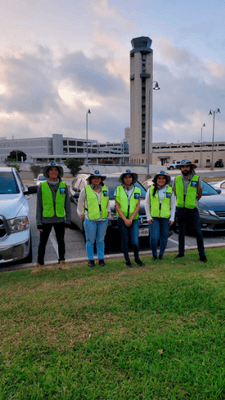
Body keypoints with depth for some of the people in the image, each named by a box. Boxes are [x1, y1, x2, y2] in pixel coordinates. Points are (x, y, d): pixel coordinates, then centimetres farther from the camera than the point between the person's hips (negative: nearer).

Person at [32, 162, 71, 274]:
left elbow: (67, 205, 3)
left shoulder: (63, 186, 0)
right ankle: (39, 264, 19)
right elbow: (39, 206, 0)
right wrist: (39, 223, -4)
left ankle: (62, 262, 25)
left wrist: (68, 221, 0)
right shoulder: (42, 187, -2)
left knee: (61, 242, 11)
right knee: (42, 243, 6)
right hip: (46, 220, -1)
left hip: (59, 220, 1)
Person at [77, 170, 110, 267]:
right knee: (90, 240, 4)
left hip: (103, 219, 3)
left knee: (101, 240, 10)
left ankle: (101, 259, 23)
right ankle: (90, 259, 19)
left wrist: (108, 211, 20)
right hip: (90, 220, -3)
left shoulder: (105, 189, 7)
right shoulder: (86, 190, -3)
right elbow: (80, 203, 7)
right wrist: (81, 214, 10)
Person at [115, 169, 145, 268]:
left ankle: (137, 259, 20)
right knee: (124, 241, 5)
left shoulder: (137, 190, 4)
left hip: (134, 219, 1)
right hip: (122, 219, 0)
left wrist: (130, 219, -10)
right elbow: (117, 207, -3)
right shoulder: (118, 190, 0)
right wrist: (125, 220, -10)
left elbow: (138, 207, 0)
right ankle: (127, 260, 23)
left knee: (135, 242, -5)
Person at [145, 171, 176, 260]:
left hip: (166, 217, 1)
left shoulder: (170, 190, 3)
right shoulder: (151, 189, 1)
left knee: (164, 238, 6)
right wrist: (148, 217, -1)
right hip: (154, 217, -1)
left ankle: (161, 254, 28)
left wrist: (172, 218, 1)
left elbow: (173, 205, 7)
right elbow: (147, 204, 5)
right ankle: (154, 254, 16)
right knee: (154, 237, -7)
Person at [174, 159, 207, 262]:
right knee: (181, 232, 10)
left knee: (198, 232, -1)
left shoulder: (197, 179, -4)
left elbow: (200, 194, 10)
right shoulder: (177, 179, 1)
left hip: (193, 209, -2)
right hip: (180, 209, 2)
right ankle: (181, 253, 23)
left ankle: (202, 255, 10)